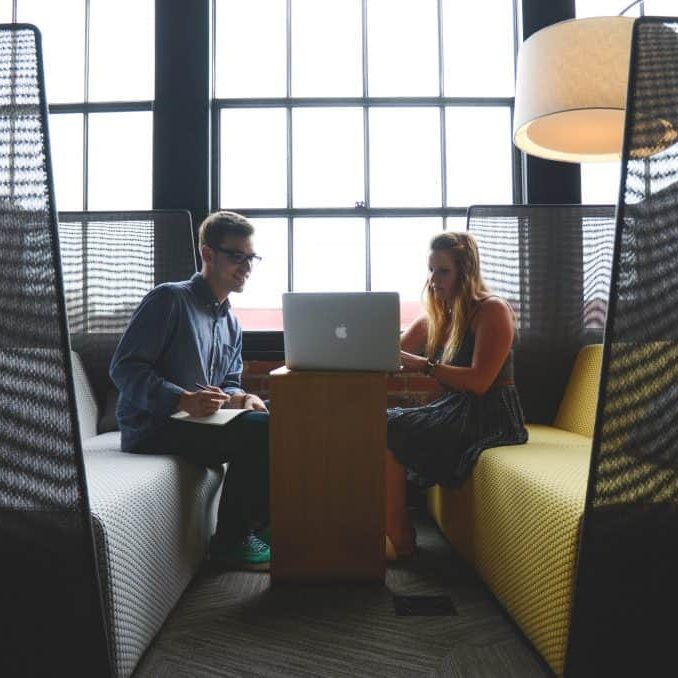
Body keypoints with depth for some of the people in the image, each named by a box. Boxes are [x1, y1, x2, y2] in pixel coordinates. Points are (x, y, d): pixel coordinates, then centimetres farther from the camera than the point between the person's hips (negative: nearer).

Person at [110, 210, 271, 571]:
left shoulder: (231, 323, 16)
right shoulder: (169, 299, -10)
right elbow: (123, 367, -15)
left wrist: (239, 398, -7)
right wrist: (183, 399, -29)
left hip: (200, 420, 8)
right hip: (152, 428, -8)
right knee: (258, 429, -25)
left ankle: (258, 521, 6)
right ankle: (229, 540, -9)